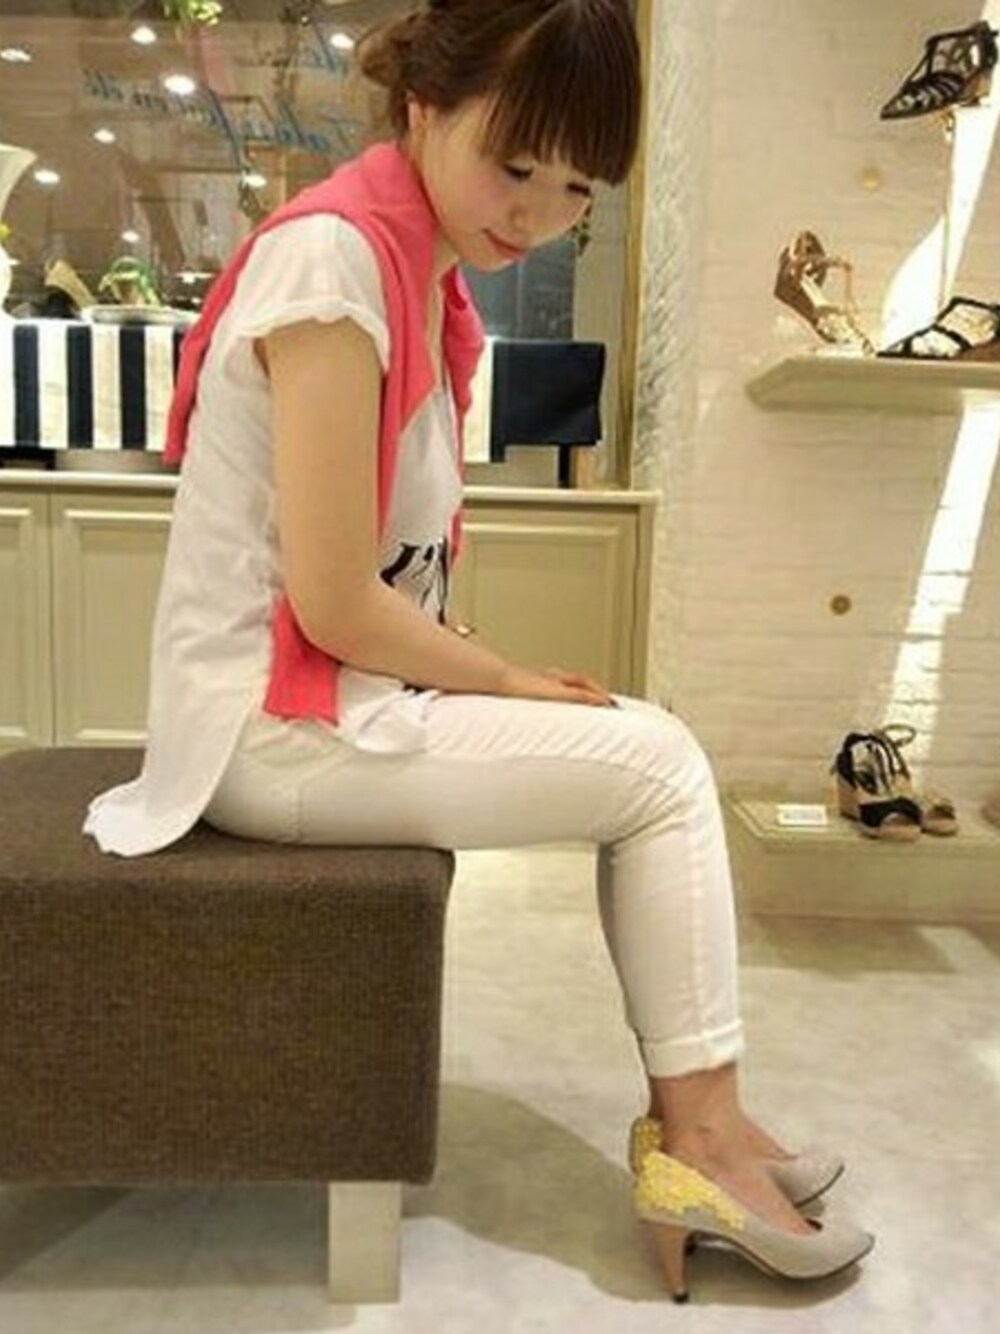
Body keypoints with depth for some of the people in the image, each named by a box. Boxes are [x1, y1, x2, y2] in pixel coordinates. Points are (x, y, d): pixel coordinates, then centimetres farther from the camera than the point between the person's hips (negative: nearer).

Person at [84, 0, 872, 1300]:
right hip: (275, 720, -8)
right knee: (659, 769, -7)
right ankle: (699, 1136, 7)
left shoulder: (426, 276, 11)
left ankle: (697, 1124, 10)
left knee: (653, 744, 4)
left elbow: (384, 577, 8)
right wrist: (510, 682, -9)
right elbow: (336, 604, -22)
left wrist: (493, 680, -4)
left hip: (323, 698, 9)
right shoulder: (336, 254, -18)